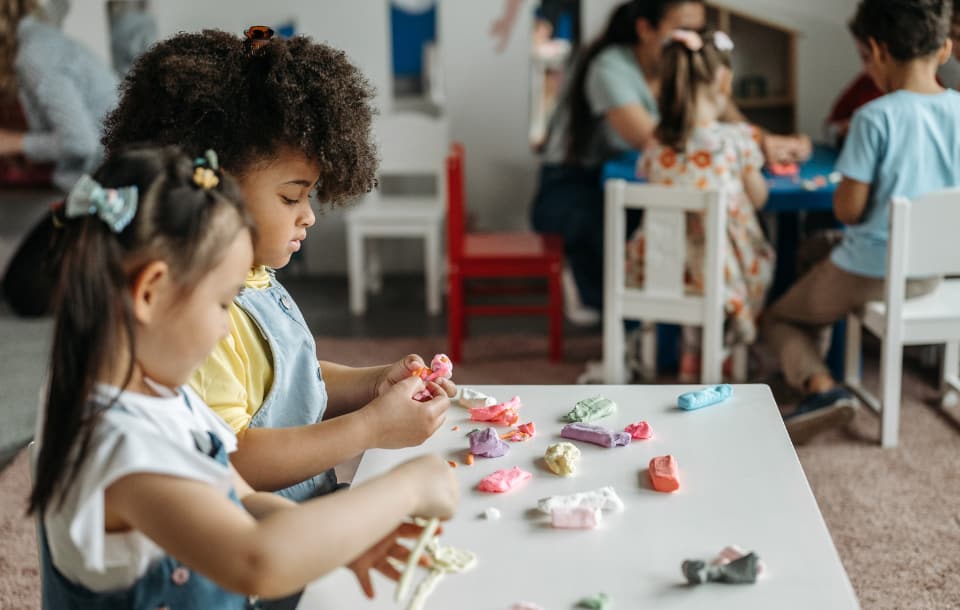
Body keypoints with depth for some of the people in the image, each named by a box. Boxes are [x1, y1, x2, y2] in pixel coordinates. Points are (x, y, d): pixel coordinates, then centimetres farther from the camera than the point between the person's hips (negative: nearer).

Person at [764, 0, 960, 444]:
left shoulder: (875, 117, -22)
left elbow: (847, 210, -18)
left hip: (871, 269, -6)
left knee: (780, 317, 17)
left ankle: (819, 386, -10)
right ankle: (813, 371, 32)